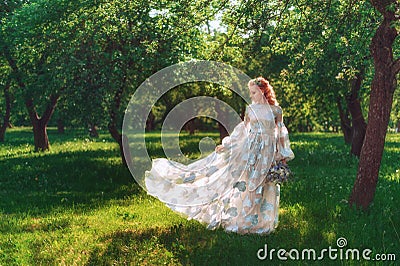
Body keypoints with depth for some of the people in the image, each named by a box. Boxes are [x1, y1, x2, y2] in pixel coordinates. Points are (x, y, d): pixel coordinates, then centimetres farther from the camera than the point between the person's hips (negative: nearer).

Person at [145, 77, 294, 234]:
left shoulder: (276, 110, 2)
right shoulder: (250, 109, 6)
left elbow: (281, 135, 7)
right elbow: (242, 132, 10)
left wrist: (283, 155, 5)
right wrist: (225, 145, 6)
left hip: (269, 153, -1)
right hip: (251, 151, 1)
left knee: (265, 189, 3)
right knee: (245, 185, -2)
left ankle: (260, 223, 13)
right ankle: (239, 222, 5)